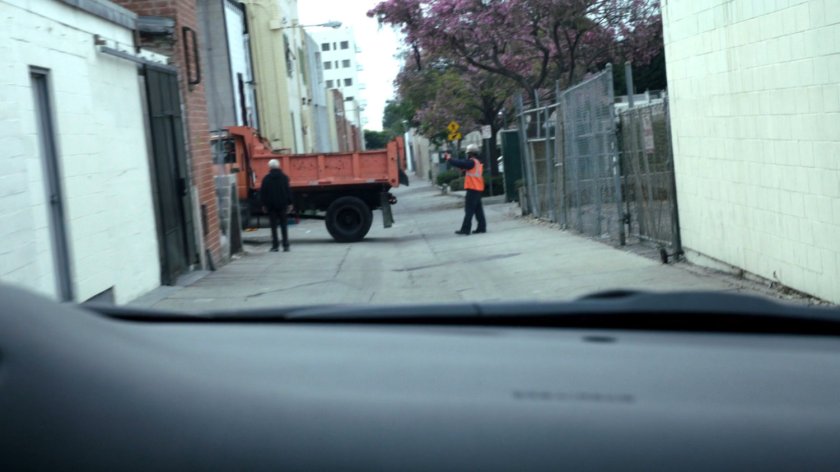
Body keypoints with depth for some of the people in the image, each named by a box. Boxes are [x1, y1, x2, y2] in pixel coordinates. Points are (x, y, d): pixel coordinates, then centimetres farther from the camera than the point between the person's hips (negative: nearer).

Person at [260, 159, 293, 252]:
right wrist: (289, 203, 4)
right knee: (284, 226, 4)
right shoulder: (284, 177, 0)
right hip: (282, 205, 1)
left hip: (271, 206, -1)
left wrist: (263, 204, 7)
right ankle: (285, 245, -2)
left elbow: (262, 192, 0)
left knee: (273, 227, 3)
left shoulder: (266, 179, -1)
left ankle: (275, 246, 1)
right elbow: (288, 191, 0)